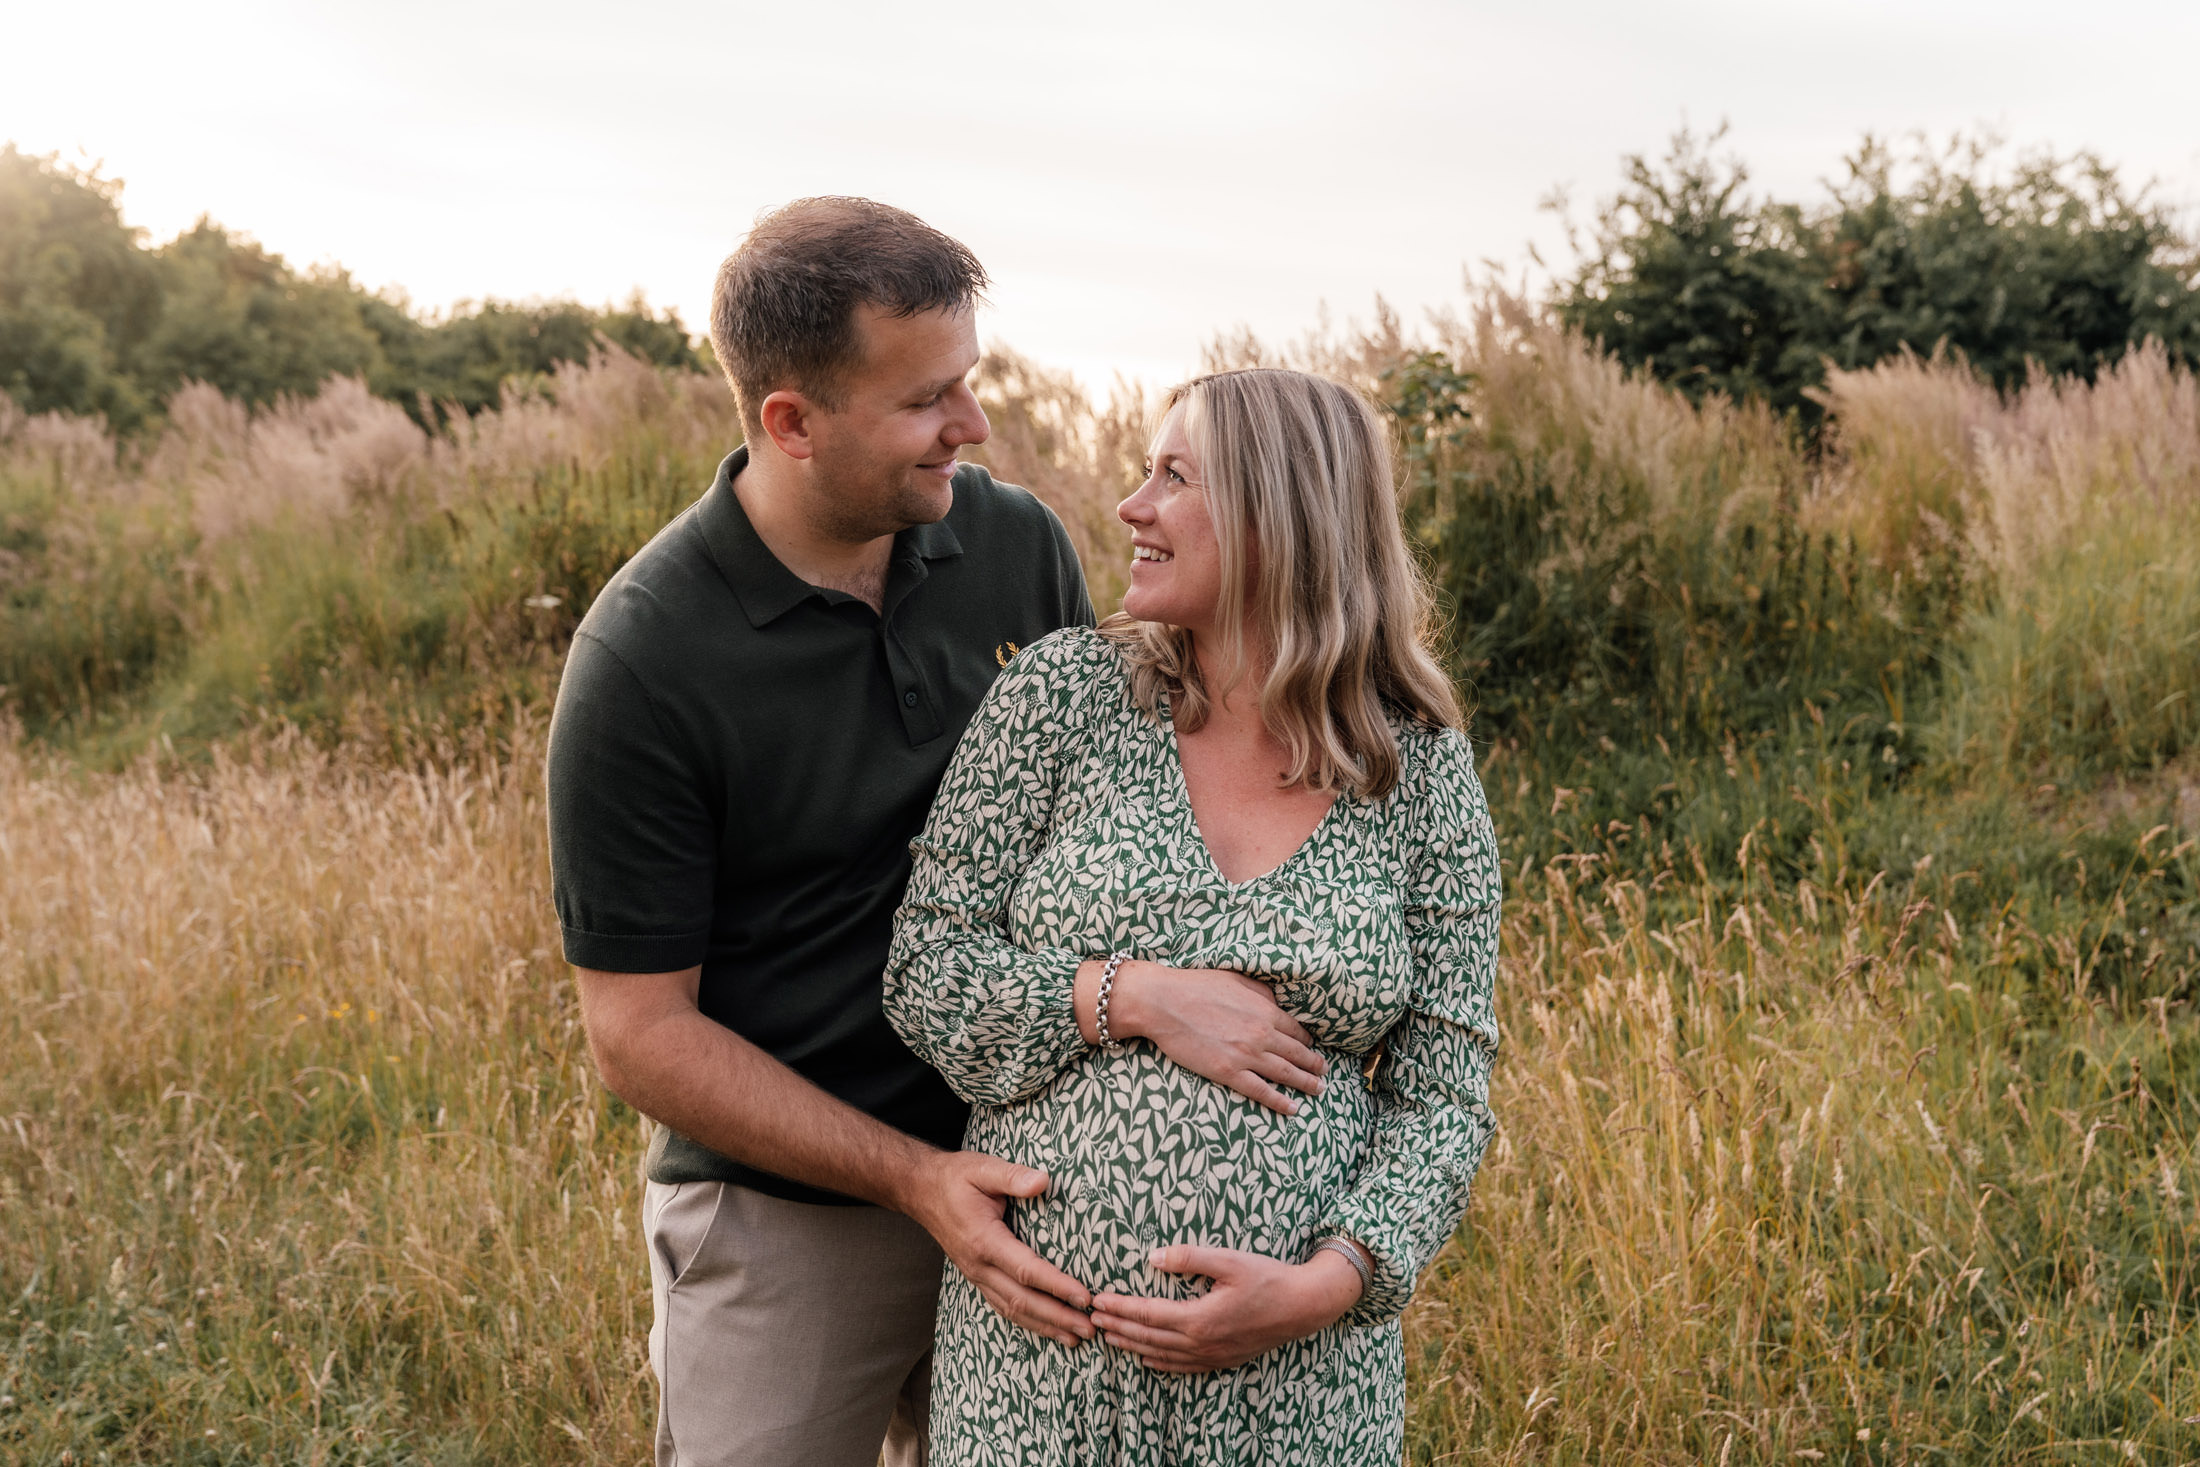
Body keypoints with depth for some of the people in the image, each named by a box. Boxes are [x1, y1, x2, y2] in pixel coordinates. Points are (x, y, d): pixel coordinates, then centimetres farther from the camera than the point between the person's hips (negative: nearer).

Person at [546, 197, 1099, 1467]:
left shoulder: (1021, 548, -5)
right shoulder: (643, 663, -18)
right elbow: (640, 1029, -14)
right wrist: (912, 1177, -19)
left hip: (1022, 1182, 4)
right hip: (783, 1217, -4)